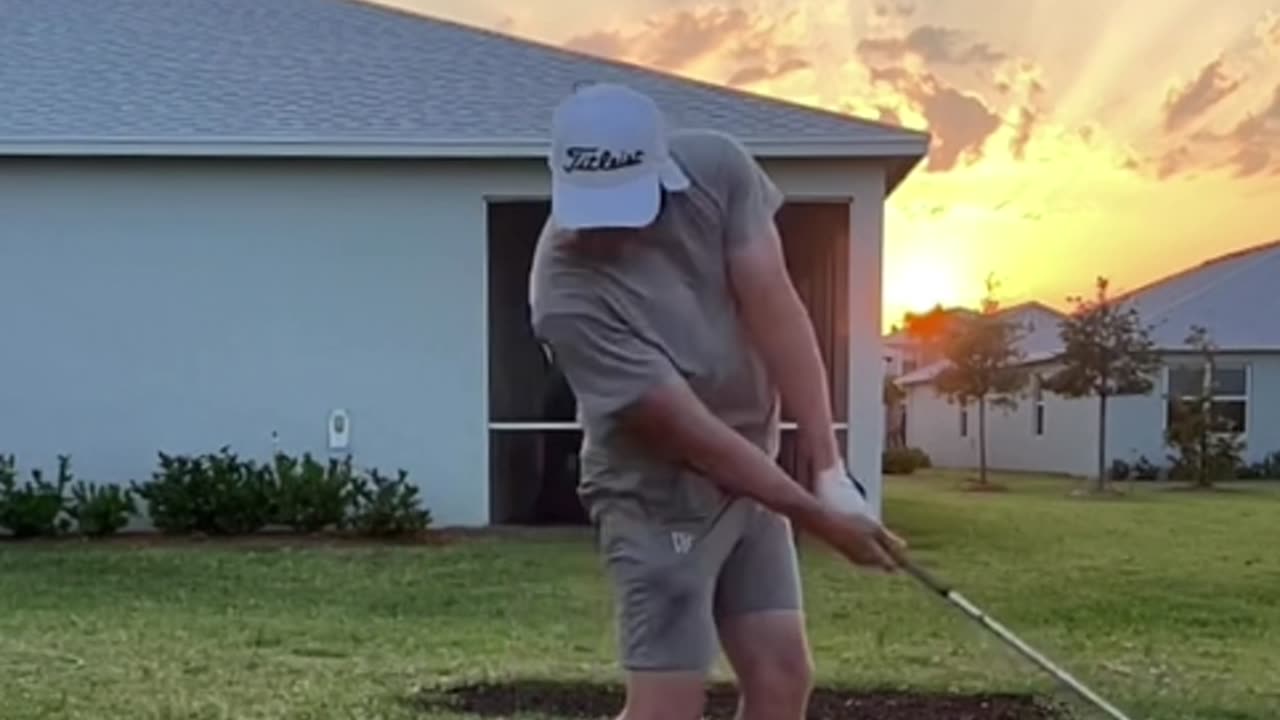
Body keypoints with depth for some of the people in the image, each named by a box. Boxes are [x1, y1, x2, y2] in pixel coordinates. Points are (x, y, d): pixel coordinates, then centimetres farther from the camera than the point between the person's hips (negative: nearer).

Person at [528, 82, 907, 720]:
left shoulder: (717, 168, -15)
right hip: (660, 498, -6)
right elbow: (693, 433, -26)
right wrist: (818, 517, -21)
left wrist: (829, 469, -20)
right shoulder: (568, 297, -30)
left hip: (751, 477, 6)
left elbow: (775, 308, -16)